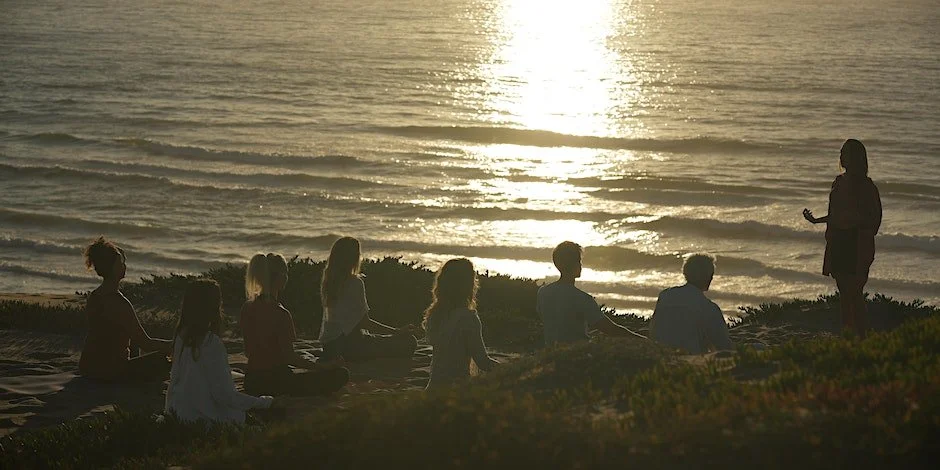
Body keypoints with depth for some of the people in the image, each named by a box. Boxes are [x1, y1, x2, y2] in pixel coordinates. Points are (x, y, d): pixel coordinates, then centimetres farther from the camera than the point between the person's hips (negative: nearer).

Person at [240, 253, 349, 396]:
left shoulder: (247, 308, 4)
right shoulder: (281, 315, -19)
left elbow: (248, 352, 12)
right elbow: (289, 356, -17)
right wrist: (322, 366, -7)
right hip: (276, 382, -8)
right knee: (340, 374, -6)